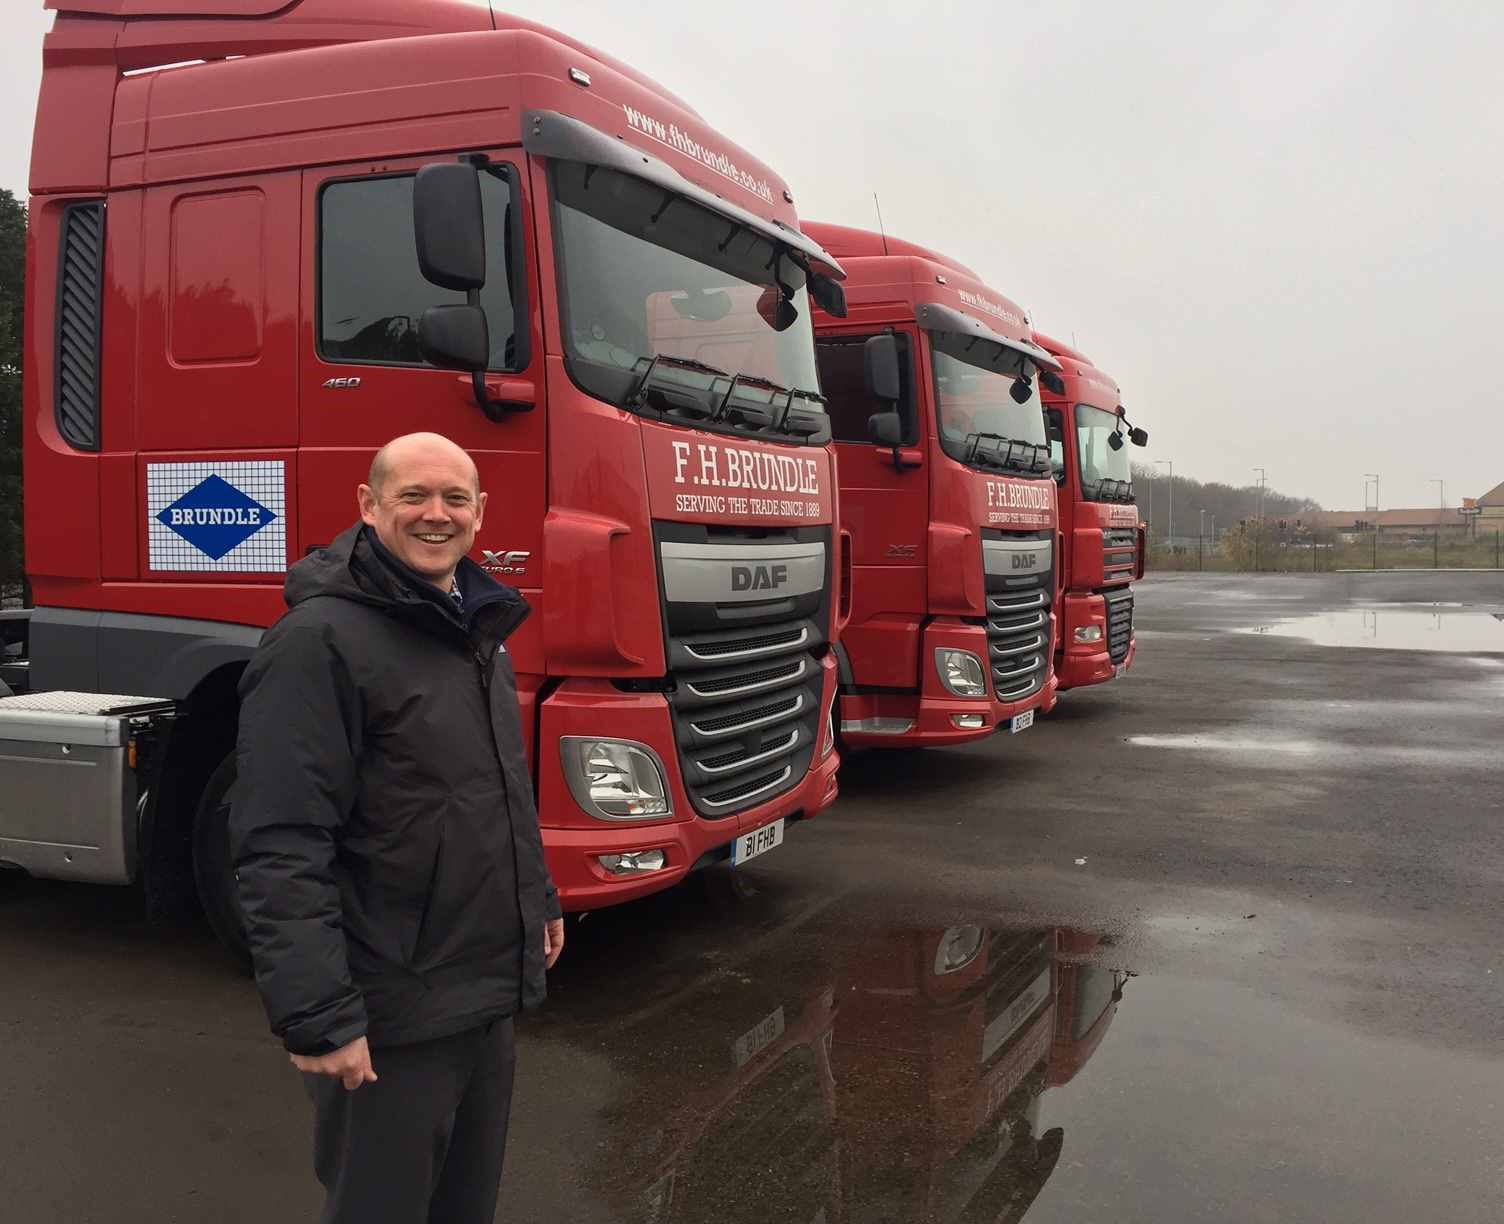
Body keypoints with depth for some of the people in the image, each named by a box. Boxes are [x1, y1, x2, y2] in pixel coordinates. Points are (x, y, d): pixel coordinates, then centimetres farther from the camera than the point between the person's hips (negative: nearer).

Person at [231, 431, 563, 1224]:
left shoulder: (479, 629, 10)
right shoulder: (321, 639, -17)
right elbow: (281, 851, -23)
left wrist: (539, 901, 22)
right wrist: (317, 1016, -25)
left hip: (490, 990, 8)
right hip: (393, 1015, -8)